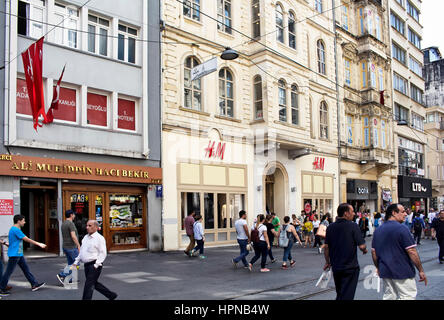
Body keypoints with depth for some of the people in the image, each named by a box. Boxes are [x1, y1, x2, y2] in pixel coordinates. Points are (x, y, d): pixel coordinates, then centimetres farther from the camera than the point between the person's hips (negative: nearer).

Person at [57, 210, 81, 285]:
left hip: (65, 247, 10)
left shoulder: (63, 224, 13)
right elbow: (73, 236, -24)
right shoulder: (71, 223, -16)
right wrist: (79, 246, -17)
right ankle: (62, 275, -9)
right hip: (71, 247, -10)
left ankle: (71, 280, 15)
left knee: (71, 264, 14)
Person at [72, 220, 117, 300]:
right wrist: (76, 263, 15)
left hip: (95, 264, -8)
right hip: (87, 265, 8)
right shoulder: (85, 237, 14)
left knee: (89, 285, -9)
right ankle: (111, 295, 28)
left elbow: (103, 253, -14)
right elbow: (81, 251, 21)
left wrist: (96, 265, -21)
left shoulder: (99, 238, -10)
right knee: (94, 283, 15)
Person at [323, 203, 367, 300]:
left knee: (339, 294, 22)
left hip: (335, 267, 5)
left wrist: (328, 262, 15)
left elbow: (326, 247, 4)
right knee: (347, 295, 2)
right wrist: (365, 250, 6)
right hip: (350, 267, -5)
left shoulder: (330, 227, 1)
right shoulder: (353, 226, -13)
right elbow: (361, 246, -17)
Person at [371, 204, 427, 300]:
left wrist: (378, 267, 23)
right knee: (408, 296, 2)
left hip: (385, 271, 7)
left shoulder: (378, 230, 8)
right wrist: (421, 271, -8)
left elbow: (373, 252, 12)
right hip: (403, 272, -7)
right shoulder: (401, 228, -14)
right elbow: (412, 252, -16)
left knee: (389, 296, 14)